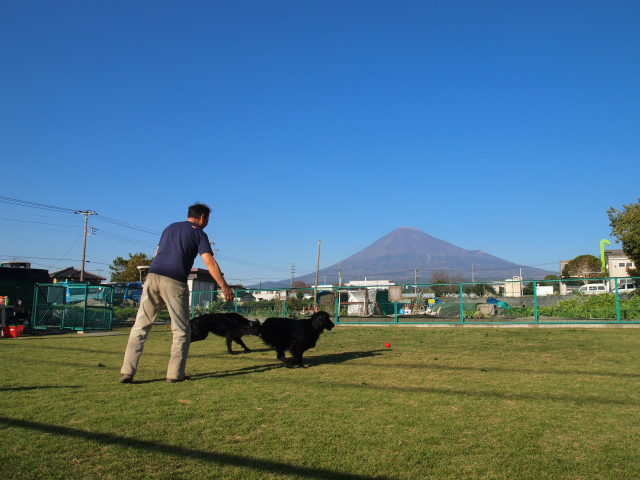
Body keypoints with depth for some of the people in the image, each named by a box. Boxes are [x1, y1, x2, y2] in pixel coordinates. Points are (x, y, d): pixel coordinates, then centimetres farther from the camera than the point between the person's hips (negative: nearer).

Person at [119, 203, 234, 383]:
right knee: (181, 331, 7)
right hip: (174, 282, -5)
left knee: (140, 327, 8)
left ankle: (127, 372, 4)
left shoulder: (170, 228, 25)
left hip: (152, 277, 5)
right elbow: (210, 262, -3)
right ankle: (175, 374, 4)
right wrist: (224, 286, -4)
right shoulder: (198, 233, 8)